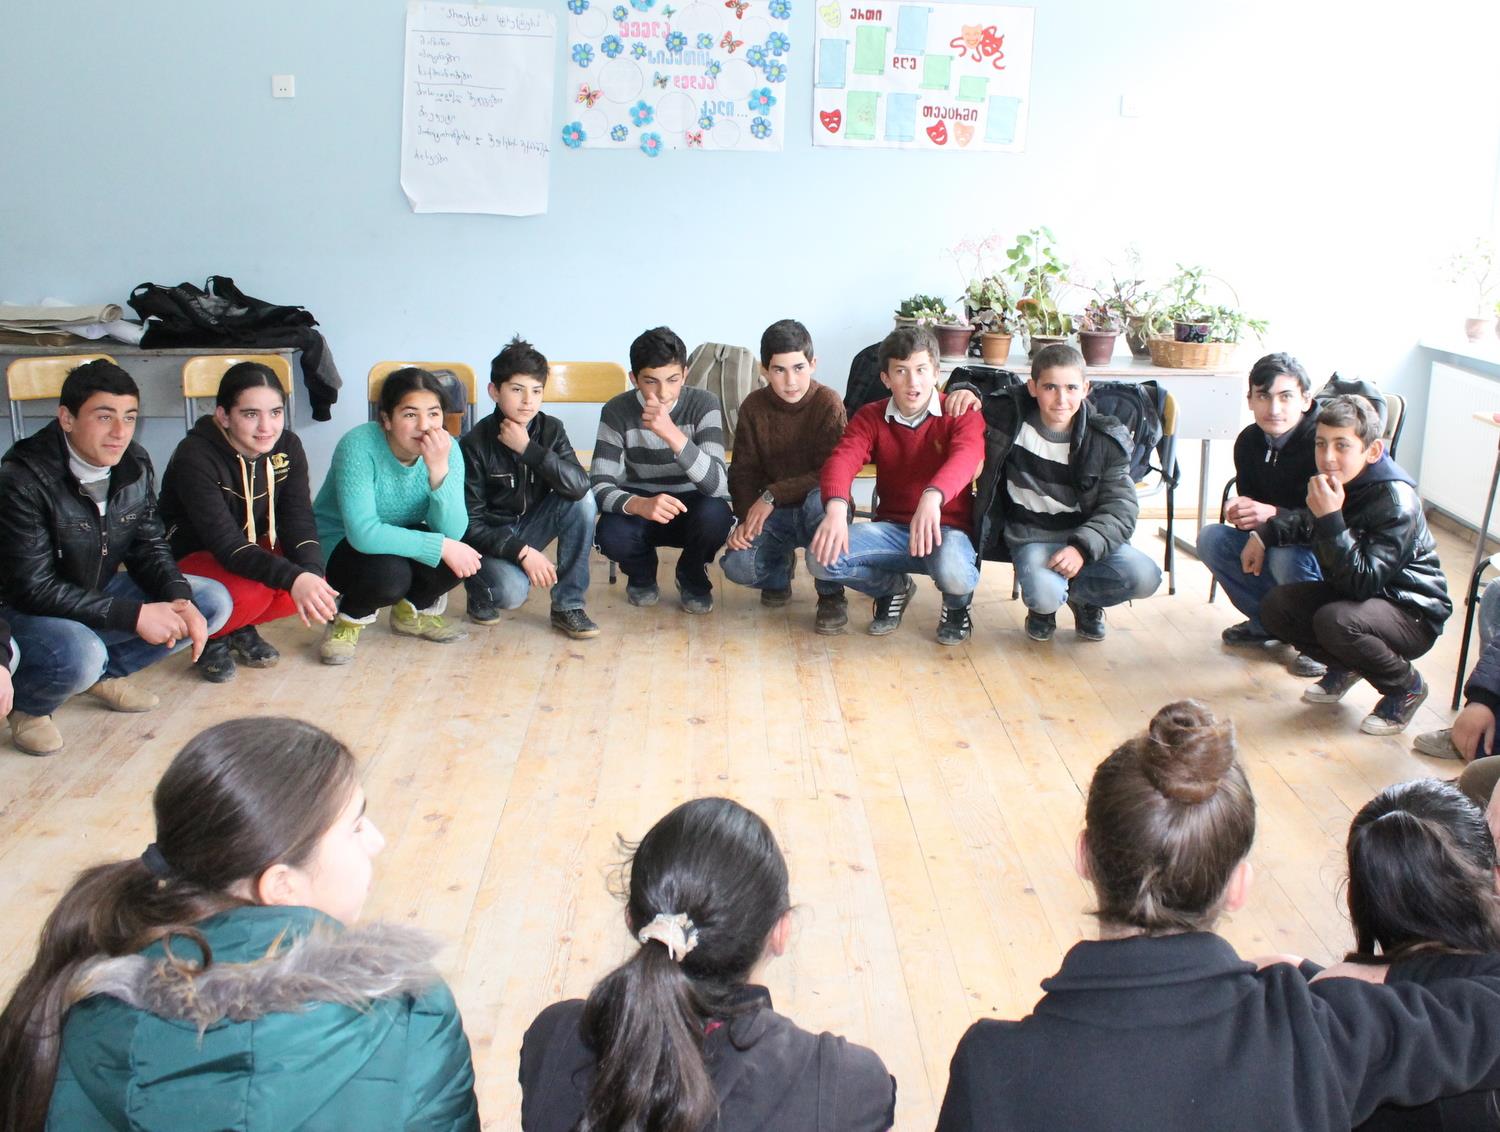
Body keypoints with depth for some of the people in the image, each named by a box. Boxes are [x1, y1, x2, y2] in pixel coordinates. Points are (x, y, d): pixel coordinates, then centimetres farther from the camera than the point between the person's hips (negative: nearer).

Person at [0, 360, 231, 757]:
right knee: (79, 655, -38)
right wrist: (134, 615, -30)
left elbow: (150, 548, 2)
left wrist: (179, 600, -19)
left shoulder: (135, 464, -7)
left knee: (213, 601, -5)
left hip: (99, 595, 7)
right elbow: (32, 589, -26)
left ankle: (104, 673, 6)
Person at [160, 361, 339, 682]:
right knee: (249, 593, -36)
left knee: (313, 587, -24)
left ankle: (241, 628, 6)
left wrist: (311, 573, -36)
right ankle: (209, 637, -1)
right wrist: (293, 578, -50)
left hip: (257, 549, 5)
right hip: (192, 558, -5)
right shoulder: (195, 458, -27)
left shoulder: (287, 447, -10)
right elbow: (226, 545, -34)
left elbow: (299, 523, -14)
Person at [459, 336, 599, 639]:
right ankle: (479, 587, 6)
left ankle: (568, 605, -15)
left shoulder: (550, 429, -7)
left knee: (583, 500, -23)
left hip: (531, 524, 5)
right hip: (488, 537, -4)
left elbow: (578, 485, -24)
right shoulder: (474, 444, -18)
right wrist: (521, 552, -28)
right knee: (512, 591, -34)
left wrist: (528, 449, -28)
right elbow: (470, 522, -18)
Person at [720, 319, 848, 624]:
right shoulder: (753, 407, -4)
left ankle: (831, 595, -16)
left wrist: (773, 495, -24)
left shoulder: (828, 403, -14)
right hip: (773, 516, 3)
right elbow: (743, 471, -1)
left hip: (817, 513, -3)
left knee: (819, 500, -39)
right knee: (737, 566, -25)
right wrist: (745, 519, -17)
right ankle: (779, 566, 15)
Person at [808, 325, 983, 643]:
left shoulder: (961, 414, -8)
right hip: (891, 528, 3)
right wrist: (836, 508, -43)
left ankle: (957, 604, 5)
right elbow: (841, 460, -19)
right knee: (821, 557, -22)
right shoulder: (870, 417, 0)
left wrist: (932, 497, -54)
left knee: (953, 573, -39)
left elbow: (965, 457, -31)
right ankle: (893, 588, 11)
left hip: (947, 529, -3)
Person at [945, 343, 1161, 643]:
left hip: (1086, 535, 2)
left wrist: (1083, 546, -27)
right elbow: (973, 404, 15)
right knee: (1045, 595, -34)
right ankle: (1043, 607, 9)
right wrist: (965, 391, -11)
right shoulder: (1010, 416, -6)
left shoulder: (1105, 439, -7)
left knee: (1145, 578, -24)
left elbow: (1121, 506, -10)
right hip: (1030, 536, -2)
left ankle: (1084, 600, 11)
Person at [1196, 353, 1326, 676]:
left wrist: (1274, 515, -41)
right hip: (1276, 542, 7)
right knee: (1211, 538, -13)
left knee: (1287, 556, -36)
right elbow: (1249, 499, 4)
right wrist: (1241, 511, -21)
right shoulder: (1249, 441, -4)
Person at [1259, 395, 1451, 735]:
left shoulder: (1397, 502, -27)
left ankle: (1406, 686, -5)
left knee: (1335, 620, -34)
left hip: (1412, 614, -8)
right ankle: (1347, 666, 18)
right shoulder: (1337, 481, -5)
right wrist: (1265, 534, 6)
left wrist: (1331, 519, -40)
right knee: (1275, 606, -7)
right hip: (1350, 594, 8)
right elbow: (1305, 522, 21)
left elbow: (1363, 582, -36)